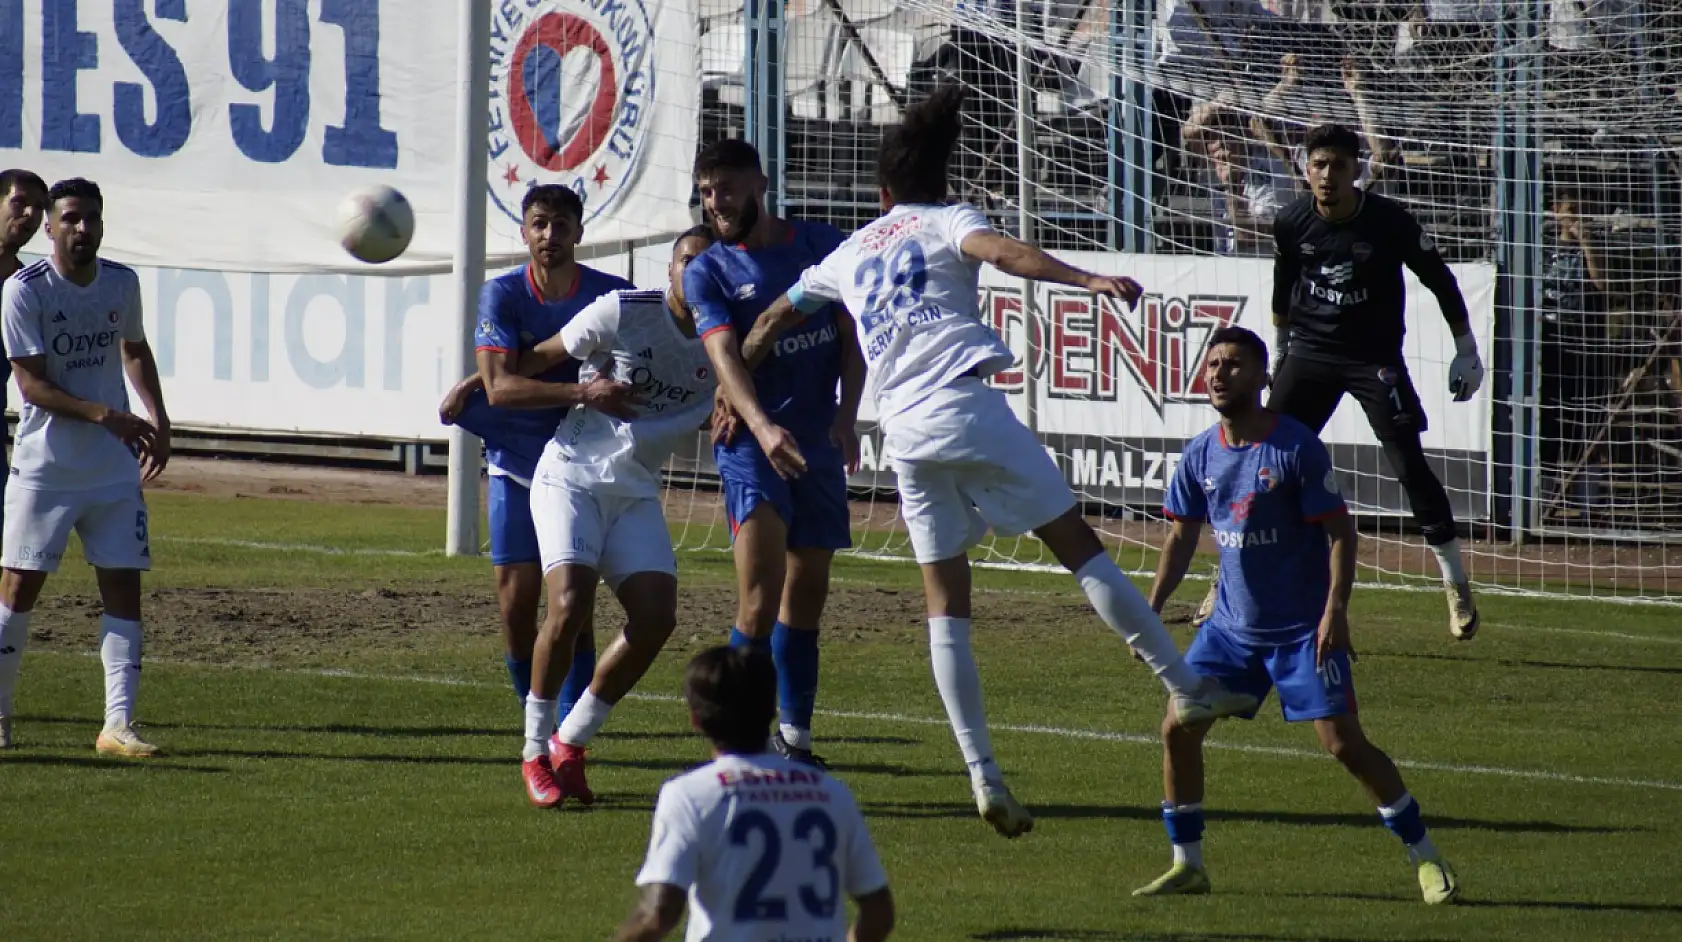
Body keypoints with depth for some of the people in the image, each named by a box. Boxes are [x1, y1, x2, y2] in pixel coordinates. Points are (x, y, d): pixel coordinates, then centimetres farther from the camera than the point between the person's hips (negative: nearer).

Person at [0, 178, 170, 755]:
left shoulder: (121, 283, 4)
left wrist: (156, 419, 12)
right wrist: (105, 415, -25)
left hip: (115, 469, 4)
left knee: (123, 587, -3)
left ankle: (118, 724, -2)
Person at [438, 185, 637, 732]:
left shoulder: (612, 295, -7)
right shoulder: (502, 295, -9)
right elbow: (500, 387, -22)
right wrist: (583, 392, -34)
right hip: (515, 464, 1)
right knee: (516, 604, -1)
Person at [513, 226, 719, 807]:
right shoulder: (623, 312, -10)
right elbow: (542, 357, 2)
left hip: (636, 492, 5)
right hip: (570, 475, -5)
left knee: (656, 616, -12)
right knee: (570, 607, -22)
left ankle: (571, 745, 5)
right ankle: (535, 753, -4)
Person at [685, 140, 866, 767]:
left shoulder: (821, 246, 8)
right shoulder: (708, 273, 0)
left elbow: (851, 338, 9)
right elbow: (725, 355, -14)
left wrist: (846, 415, -7)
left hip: (821, 444, 4)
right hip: (752, 440, -4)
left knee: (806, 596, 10)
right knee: (762, 600, -18)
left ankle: (795, 742, 20)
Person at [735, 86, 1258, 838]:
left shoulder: (848, 255, 25)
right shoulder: (944, 222, 10)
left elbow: (770, 320, 34)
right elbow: (1001, 252, -12)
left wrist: (751, 411, 45)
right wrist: (1087, 280, -24)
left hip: (904, 435, 4)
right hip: (965, 409, -4)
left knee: (946, 605, 5)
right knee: (1079, 545, -2)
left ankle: (983, 774, -3)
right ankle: (1186, 688, -7)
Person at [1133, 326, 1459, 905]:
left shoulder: (1297, 448, -14)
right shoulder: (1201, 455, 3)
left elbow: (1340, 531, -13)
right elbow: (1181, 538, 13)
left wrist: (1335, 609, -22)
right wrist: (1151, 607, 4)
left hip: (1304, 629, -6)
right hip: (1232, 627, 6)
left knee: (1343, 744, -10)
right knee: (1178, 729, -1)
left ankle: (1427, 859, 3)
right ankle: (1187, 865, 12)